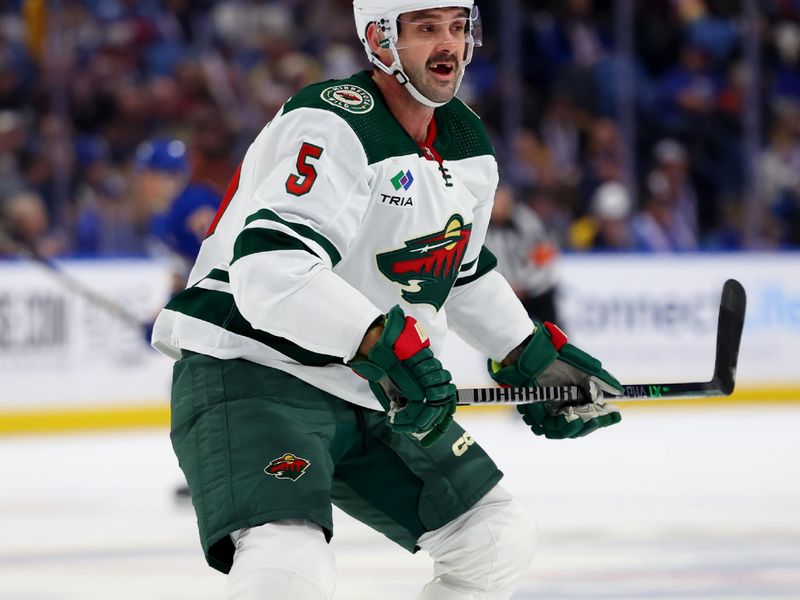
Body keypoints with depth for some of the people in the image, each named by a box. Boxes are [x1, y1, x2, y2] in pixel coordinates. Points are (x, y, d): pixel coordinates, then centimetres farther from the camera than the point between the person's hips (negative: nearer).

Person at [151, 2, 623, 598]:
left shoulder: (470, 147, 9)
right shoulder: (332, 127, -21)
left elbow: (463, 269, 27)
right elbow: (271, 267, -33)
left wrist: (535, 355, 21)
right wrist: (385, 342, -40)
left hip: (371, 391, 9)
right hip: (251, 373, -9)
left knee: (499, 541, 10)